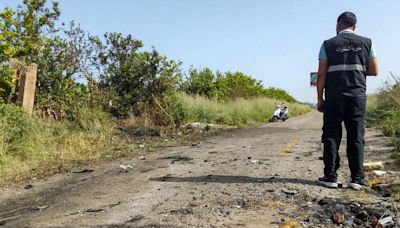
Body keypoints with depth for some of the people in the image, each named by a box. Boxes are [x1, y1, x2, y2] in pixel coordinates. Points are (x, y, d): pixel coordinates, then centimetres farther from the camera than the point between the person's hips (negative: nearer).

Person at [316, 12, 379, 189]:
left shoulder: (328, 44, 4)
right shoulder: (366, 43, 9)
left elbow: (321, 74, -2)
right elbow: (374, 71, 10)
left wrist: (320, 98, 3)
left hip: (334, 97, -2)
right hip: (357, 95, 2)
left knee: (331, 136, 3)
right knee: (356, 137, 5)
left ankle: (330, 177, 3)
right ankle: (357, 178, 5)